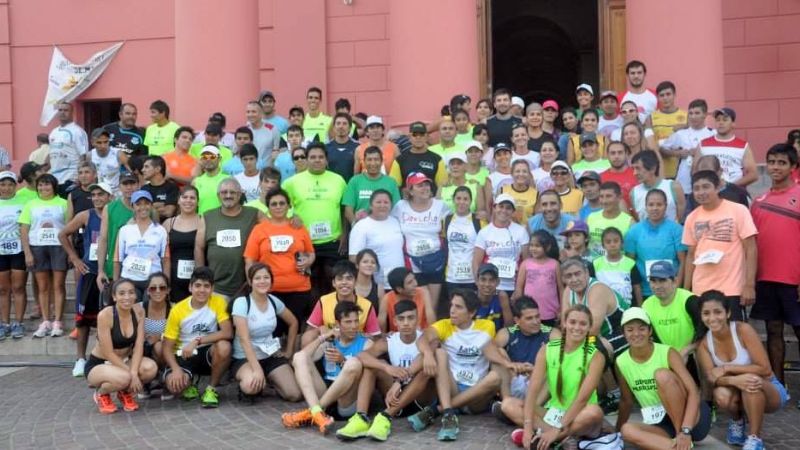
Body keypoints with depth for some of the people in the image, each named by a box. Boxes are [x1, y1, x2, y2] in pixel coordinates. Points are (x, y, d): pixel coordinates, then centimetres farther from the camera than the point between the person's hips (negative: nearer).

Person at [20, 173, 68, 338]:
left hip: (59, 247, -2)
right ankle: (45, 322, 9)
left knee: (58, 285, -2)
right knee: (43, 286, 5)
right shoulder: (31, 205, 8)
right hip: (37, 247, 2)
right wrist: (27, 252, -3)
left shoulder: (63, 203, 3)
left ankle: (57, 322, 1)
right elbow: (24, 230, 6)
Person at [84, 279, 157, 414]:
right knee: (123, 378, -37)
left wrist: (133, 373, -26)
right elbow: (108, 354, -22)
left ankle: (126, 392, 5)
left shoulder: (138, 311, -9)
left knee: (150, 368, -26)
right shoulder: (105, 315, -24)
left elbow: (139, 346, -12)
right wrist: (130, 374, -24)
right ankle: (101, 393, 0)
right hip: (98, 365, -5)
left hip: (124, 361, 5)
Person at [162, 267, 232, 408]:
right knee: (174, 384, -30)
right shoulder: (177, 310, -11)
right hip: (185, 354, 0)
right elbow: (167, 347, -8)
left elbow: (228, 333, -21)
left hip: (207, 352, 0)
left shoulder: (218, 302, -11)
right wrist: (176, 369, -26)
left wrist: (197, 341, -28)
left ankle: (211, 389, -8)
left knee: (224, 346, -34)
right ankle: (189, 384, 11)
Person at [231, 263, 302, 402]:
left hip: (271, 355, 5)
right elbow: (244, 339, -23)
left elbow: (293, 323, 18)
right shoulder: (241, 302, -15)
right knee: (252, 385, -37)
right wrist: (257, 369, -31)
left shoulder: (274, 301, 1)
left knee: (294, 395, -13)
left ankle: (269, 380, 17)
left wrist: (289, 351, 11)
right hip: (244, 358, -4)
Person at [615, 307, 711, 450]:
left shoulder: (668, 353, -13)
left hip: (692, 419, -3)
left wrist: (685, 431, -34)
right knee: (627, 430, -28)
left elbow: (694, 392, -22)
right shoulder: (621, 363, -2)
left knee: (662, 375, -28)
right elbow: (626, 401, 12)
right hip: (662, 426, 4)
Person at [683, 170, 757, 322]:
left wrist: (750, 285, -11)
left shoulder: (738, 211, -4)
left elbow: (750, 249, -6)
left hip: (732, 290, -4)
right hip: (700, 291, 4)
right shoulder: (692, 218, 8)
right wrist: (686, 289, 10)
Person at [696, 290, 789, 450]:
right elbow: (711, 377, -23)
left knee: (752, 379, -36)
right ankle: (737, 422, 5)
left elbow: (765, 369, -24)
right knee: (722, 395, -31)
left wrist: (727, 368, -28)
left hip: (769, 389, -3)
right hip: (741, 395, 3)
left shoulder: (743, 329, -22)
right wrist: (734, 380, -43)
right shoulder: (703, 343, -11)